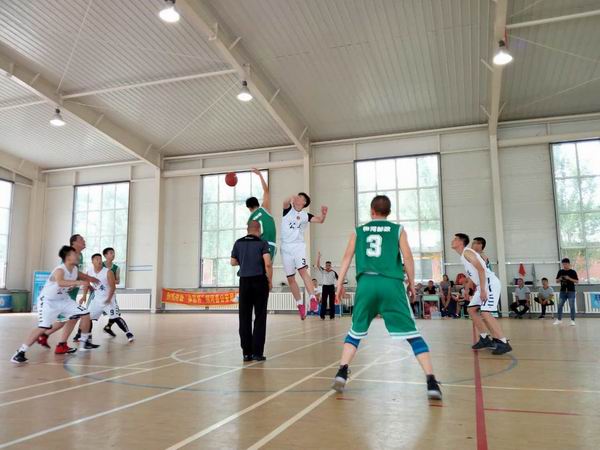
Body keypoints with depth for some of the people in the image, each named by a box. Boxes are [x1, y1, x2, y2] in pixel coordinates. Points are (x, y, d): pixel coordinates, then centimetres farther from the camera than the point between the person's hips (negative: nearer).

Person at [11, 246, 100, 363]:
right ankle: (20, 352, -9)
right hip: (48, 301, -8)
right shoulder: (60, 270, -28)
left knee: (85, 314, 2)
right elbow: (60, 283, -53)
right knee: (43, 327, -21)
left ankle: (84, 342, 16)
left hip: (63, 300, 8)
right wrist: (78, 282, -61)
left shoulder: (75, 270, -4)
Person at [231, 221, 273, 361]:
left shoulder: (238, 243, 7)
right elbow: (268, 264, -14)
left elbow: (233, 262, 15)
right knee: (260, 317, 3)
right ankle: (257, 352, 2)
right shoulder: (262, 243, -3)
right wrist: (270, 281, -3)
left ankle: (246, 352, 8)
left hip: (244, 281, 3)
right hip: (260, 281, -3)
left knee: (244, 318, 7)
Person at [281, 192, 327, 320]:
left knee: (302, 270, -25)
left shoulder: (305, 215, 4)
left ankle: (313, 299, -29)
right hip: (286, 248, 1)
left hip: (298, 246, -1)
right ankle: (300, 304, 17)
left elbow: (320, 220, -6)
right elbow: (285, 203, -21)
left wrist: (323, 213, -29)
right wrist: (291, 198, -44)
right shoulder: (288, 209, 1)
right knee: (290, 278, 5)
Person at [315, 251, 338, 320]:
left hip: (331, 287, 0)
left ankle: (332, 316, 9)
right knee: (323, 302, -1)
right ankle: (322, 316, 1)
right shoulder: (322, 271, 2)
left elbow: (338, 279, 4)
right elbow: (318, 265, -9)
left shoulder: (333, 272, 2)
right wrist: (318, 257, -19)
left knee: (332, 302, 3)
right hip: (325, 287, 0)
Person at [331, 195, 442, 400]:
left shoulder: (358, 231, 17)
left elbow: (347, 257, 11)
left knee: (356, 331, 16)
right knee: (411, 333, 1)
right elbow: (407, 257, 3)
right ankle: (431, 381, -4)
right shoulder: (398, 229, 12)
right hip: (391, 283, -1)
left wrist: (340, 283, 12)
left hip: (366, 283, 2)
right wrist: (411, 283, 13)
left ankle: (341, 373, 7)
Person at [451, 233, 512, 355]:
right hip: (483, 285, 11)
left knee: (485, 313, -18)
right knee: (471, 309, 13)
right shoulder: (463, 255, 19)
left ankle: (504, 343, -14)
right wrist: (478, 290, 26)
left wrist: (482, 290, -25)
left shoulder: (467, 252, -11)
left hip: (490, 283, -11)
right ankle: (485, 339, 18)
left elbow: (481, 269, -21)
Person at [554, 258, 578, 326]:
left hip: (571, 291, -3)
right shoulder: (560, 272, 7)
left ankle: (572, 320, 7)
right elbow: (557, 281, 12)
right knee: (560, 305, 4)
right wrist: (560, 279, -10)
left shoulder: (573, 272, -2)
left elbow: (577, 281, -5)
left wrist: (569, 278, -18)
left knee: (572, 306, 0)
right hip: (563, 291, 3)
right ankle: (559, 319, 12)